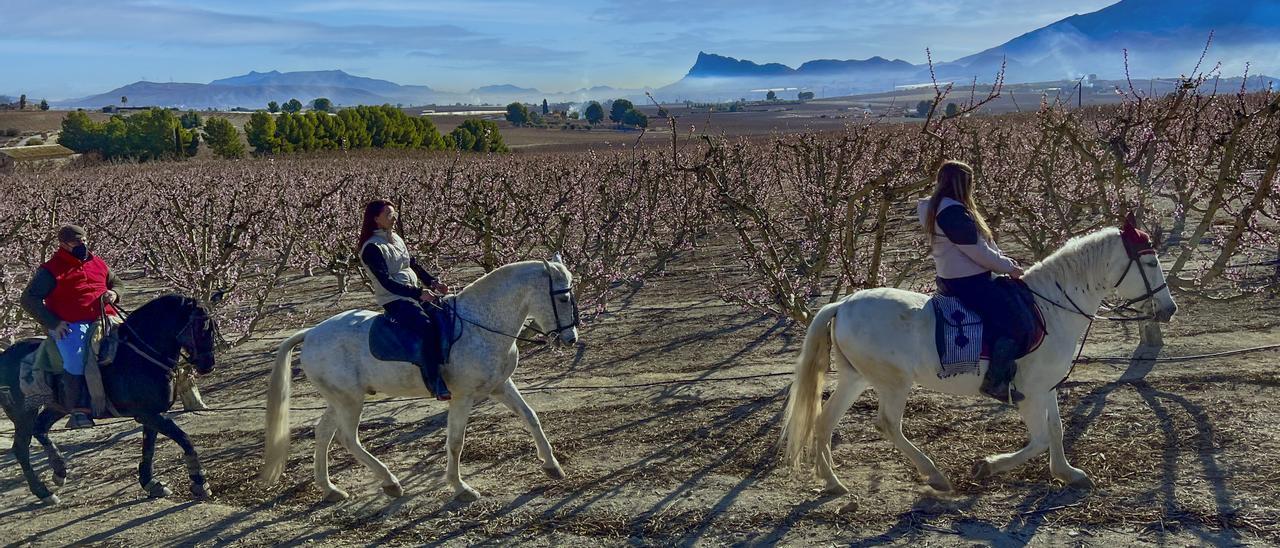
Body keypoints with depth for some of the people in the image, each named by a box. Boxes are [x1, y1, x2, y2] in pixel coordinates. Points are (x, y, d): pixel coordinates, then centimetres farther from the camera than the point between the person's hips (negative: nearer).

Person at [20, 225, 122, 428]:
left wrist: (113, 293, 7)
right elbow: (29, 299, -1)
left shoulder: (99, 264, 18)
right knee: (76, 359, -30)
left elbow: (115, 282, 33)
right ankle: (79, 410, -20)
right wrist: (52, 323, -11)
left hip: (103, 319, 5)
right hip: (70, 326, -5)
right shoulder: (51, 270, 2)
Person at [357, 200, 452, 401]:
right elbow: (386, 282, -19)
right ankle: (435, 383, -33)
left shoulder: (396, 239, 15)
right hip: (394, 300, -9)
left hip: (416, 294, 9)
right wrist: (419, 293, -25)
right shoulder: (372, 248, -11)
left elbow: (414, 265, 19)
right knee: (426, 326, -31)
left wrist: (433, 282, 3)